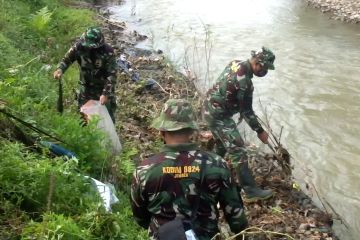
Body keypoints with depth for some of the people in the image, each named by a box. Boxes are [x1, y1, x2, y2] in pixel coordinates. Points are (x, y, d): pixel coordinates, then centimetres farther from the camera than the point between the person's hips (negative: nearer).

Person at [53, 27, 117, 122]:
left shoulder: (107, 51, -27)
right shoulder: (79, 46, -19)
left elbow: (112, 74, -24)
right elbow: (67, 59, -6)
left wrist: (105, 94, -28)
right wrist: (60, 69, -28)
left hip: (104, 87, -3)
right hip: (86, 87, 3)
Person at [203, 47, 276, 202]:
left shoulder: (235, 64, 2)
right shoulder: (244, 80, -26)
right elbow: (246, 110, -19)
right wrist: (260, 131, -10)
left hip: (211, 109, 10)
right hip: (219, 115, -10)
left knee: (221, 146, 27)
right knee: (238, 151, -8)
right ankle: (251, 191, -5)